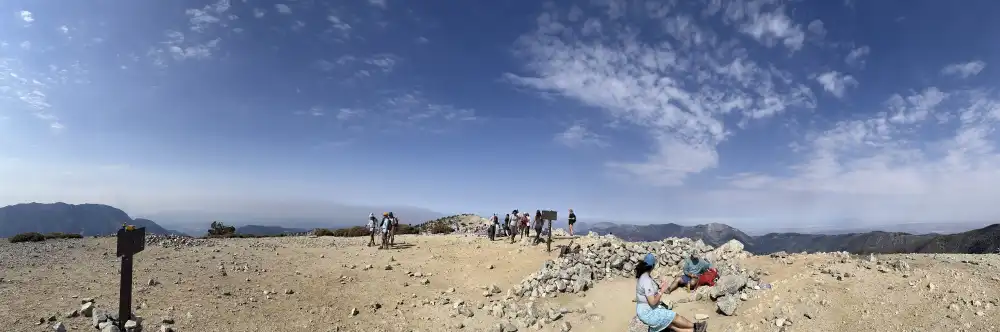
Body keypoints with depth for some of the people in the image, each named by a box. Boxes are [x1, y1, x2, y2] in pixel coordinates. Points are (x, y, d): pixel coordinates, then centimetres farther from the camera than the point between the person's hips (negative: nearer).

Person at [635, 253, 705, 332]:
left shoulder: (643, 275, 3)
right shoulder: (646, 280, -28)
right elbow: (652, 302, -26)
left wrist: (658, 287, 4)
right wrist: (662, 291, -15)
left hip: (646, 309, 9)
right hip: (647, 312, -9)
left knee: (671, 323, 1)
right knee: (674, 317, 0)